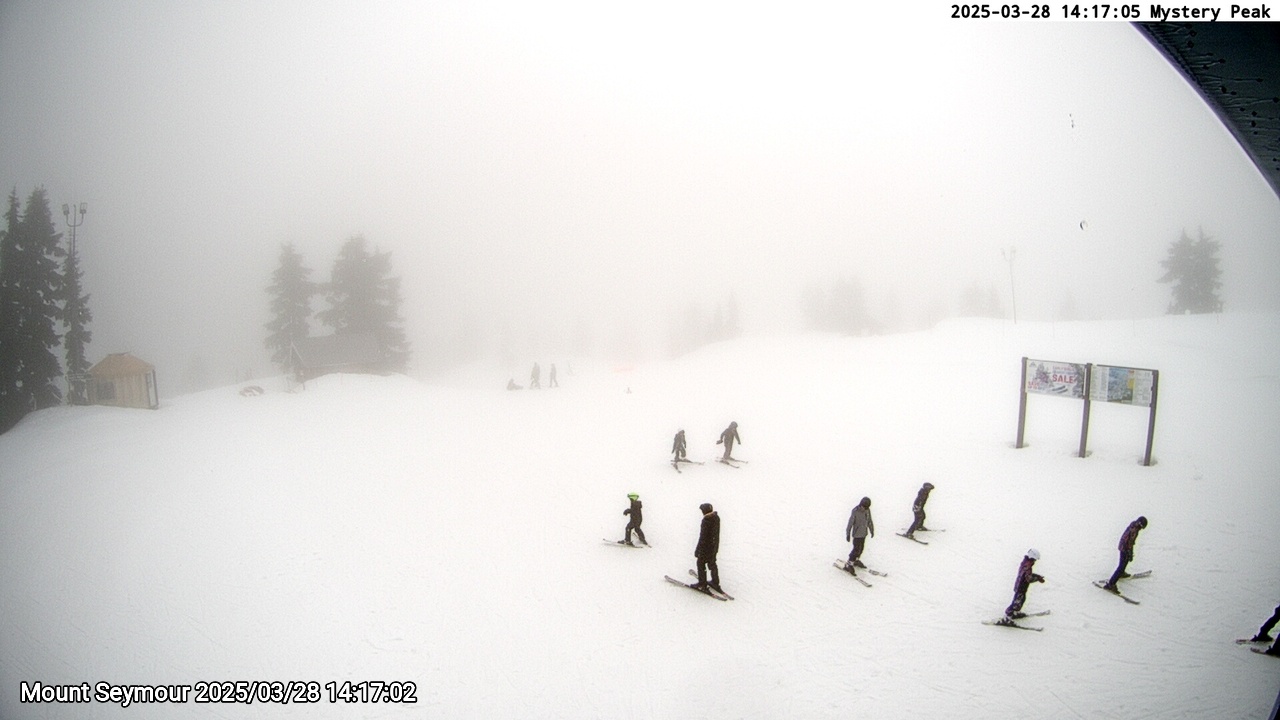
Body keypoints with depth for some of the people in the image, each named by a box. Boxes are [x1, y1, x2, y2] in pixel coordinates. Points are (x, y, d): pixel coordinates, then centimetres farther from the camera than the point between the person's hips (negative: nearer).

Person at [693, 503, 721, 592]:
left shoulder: (706, 521, -27)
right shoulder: (716, 518, -1)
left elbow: (703, 537, -23)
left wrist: (697, 550, -14)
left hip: (706, 547, -8)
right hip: (714, 547, 8)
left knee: (701, 564, 8)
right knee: (712, 564, 21)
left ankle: (702, 584, 14)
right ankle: (715, 583, 31)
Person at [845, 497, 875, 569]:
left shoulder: (867, 510, -3)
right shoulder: (855, 511, -21)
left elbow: (869, 521, 12)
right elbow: (850, 522, -17)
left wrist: (872, 530, 21)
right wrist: (848, 534, -14)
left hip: (864, 533, 7)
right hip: (857, 534, -7)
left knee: (861, 548, 17)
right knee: (856, 549, -9)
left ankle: (856, 560, 36)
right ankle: (849, 564, -3)